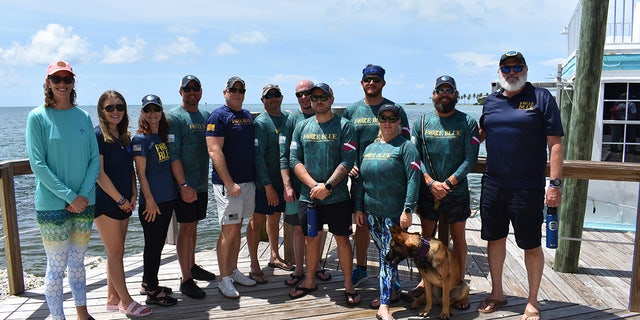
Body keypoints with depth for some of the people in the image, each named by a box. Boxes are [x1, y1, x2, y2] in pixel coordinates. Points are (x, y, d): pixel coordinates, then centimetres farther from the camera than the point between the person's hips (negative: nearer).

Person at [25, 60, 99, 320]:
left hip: (84, 202, 4)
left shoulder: (83, 117, 5)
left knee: (77, 262, 16)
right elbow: (38, 165, -10)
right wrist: (69, 196, -15)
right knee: (56, 267, 3)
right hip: (52, 205, -4)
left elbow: (95, 160, 3)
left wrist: (83, 194, -9)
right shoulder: (38, 117, -5)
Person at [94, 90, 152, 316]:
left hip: (124, 203, 7)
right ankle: (126, 302, 8)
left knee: (116, 253, 13)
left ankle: (113, 298, 24)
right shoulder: (98, 136, -11)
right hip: (105, 203, -7)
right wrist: (120, 199, -13)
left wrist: (133, 195, 2)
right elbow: (99, 173, -16)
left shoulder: (125, 136, 11)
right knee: (116, 253, -1)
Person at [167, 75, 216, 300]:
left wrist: (207, 181, 13)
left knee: (193, 225, 17)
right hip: (185, 185, -6)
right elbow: (173, 154, -16)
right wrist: (183, 185, -22)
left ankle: (192, 266, 31)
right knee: (186, 228, -3)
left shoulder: (205, 116, 12)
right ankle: (186, 279, 5)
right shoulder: (174, 117, -9)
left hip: (202, 183, 6)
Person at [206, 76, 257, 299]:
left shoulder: (248, 116, 14)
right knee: (228, 231, -3)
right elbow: (214, 150, -16)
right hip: (227, 183, -7)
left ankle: (233, 271, 26)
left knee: (237, 228, 14)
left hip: (248, 181, 7)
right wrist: (230, 183, -21)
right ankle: (224, 279, 8)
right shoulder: (218, 116, -8)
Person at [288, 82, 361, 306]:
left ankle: (348, 285, 19)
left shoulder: (344, 126, -3)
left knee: (342, 239, 5)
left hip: (337, 196, -3)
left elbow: (347, 161, -10)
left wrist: (327, 186, -18)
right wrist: (314, 185, -11)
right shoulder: (301, 127, 7)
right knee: (311, 238, 14)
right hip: (308, 195, 3)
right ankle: (309, 281, 31)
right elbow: (294, 160, 1)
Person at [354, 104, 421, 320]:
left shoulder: (405, 147, -5)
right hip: (372, 212, 6)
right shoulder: (370, 148, 13)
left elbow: (413, 180, -12)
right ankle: (392, 292, 31)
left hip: (395, 213, -6)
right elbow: (361, 180, 16)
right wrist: (359, 208, 12)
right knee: (384, 254, 15)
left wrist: (407, 210, -19)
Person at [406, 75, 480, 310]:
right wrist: (431, 183, -14)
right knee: (426, 236, 12)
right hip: (427, 191, 2)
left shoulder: (467, 122, -2)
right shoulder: (421, 122, 3)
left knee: (458, 237, 8)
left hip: (456, 191, -2)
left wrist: (448, 183, -16)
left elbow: (471, 158, -7)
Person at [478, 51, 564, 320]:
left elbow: (555, 143, -7)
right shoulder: (491, 101, 10)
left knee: (531, 246, 6)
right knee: (495, 239, 14)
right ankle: (497, 293, 33)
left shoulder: (541, 98, -3)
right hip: (493, 184, 5)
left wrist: (555, 183, -13)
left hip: (527, 187, -4)